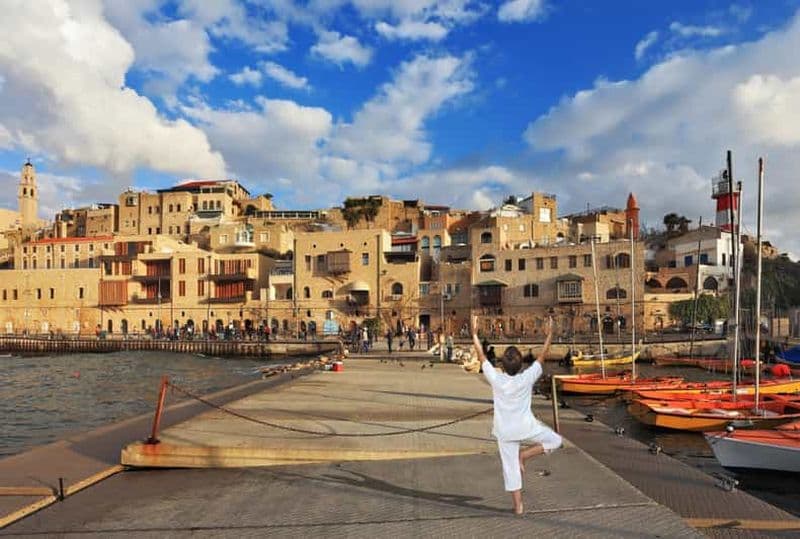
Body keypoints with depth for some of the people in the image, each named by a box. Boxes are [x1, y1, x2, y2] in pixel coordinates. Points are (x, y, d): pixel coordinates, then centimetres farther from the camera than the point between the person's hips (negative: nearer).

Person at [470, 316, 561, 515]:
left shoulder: (496, 379, -15)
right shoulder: (527, 378, -16)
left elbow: (481, 356, -5)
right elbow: (542, 356, -6)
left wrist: (475, 334, 4)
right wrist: (550, 334, 4)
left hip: (504, 431, 2)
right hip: (526, 428, -2)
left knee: (511, 467, 11)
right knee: (555, 440, 19)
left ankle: (518, 506, 14)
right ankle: (524, 454, 3)